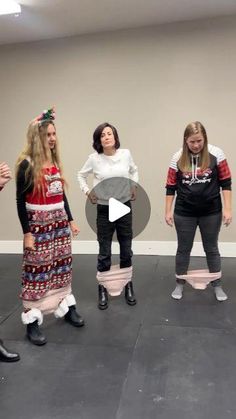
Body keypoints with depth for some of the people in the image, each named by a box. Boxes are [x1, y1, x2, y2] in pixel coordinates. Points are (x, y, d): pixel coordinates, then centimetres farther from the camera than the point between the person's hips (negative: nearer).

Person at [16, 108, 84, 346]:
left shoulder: (55, 162, 9)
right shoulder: (27, 164, -10)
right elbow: (20, 201, -11)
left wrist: (71, 220, 14)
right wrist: (27, 232, -14)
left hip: (60, 222, 6)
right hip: (38, 224, -6)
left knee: (62, 266, 13)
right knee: (36, 271, 0)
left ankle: (66, 308, 29)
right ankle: (32, 322, 10)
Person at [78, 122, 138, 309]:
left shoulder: (126, 154, -3)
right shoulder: (94, 158, -8)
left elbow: (134, 170, 17)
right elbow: (81, 175, 9)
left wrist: (134, 185, 3)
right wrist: (87, 191, -3)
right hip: (104, 210, -1)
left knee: (126, 250, 11)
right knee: (104, 253, 7)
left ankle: (128, 286, 29)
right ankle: (103, 289, 23)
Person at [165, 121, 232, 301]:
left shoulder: (216, 154, -8)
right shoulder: (178, 158, -5)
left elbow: (226, 182, -3)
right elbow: (171, 187, 1)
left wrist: (227, 208, -8)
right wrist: (168, 211, -1)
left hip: (211, 212, 0)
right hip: (184, 213, 1)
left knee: (211, 248, 14)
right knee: (183, 249, 13)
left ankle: (217, 286, 30)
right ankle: (180, 285, 30)